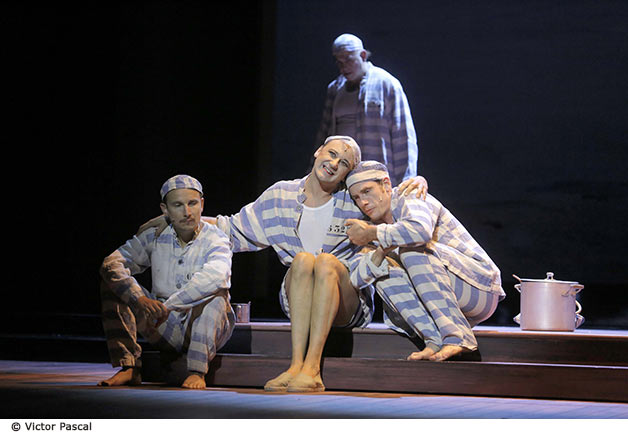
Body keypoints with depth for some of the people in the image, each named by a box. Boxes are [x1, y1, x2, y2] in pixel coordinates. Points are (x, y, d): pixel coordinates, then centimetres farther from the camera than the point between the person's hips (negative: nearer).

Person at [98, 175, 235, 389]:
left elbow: (213, 277, -35)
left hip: (206, 328, -4)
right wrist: (140, 299, -29)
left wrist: (168, 306, -39)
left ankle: (197, 371, -34)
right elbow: (111, 263, -12)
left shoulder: (216, 240, -12)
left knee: (215, 292, -33)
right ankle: (128, 368, -16)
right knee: (113, 282, -8)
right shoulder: (156, 237, -1)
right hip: (167, 329, 4)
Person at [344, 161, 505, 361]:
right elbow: (355, 280, -2)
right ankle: (435, 339, -27)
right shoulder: (377, 227, 12)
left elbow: (422, 231, -35)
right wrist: (380, 251, -20)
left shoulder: (409, 201, -9)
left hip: (481, 287, -7)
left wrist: (373, 233, -23)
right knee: (384, 274, -13)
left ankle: (457, 336, -35)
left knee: (413, 248, -28)